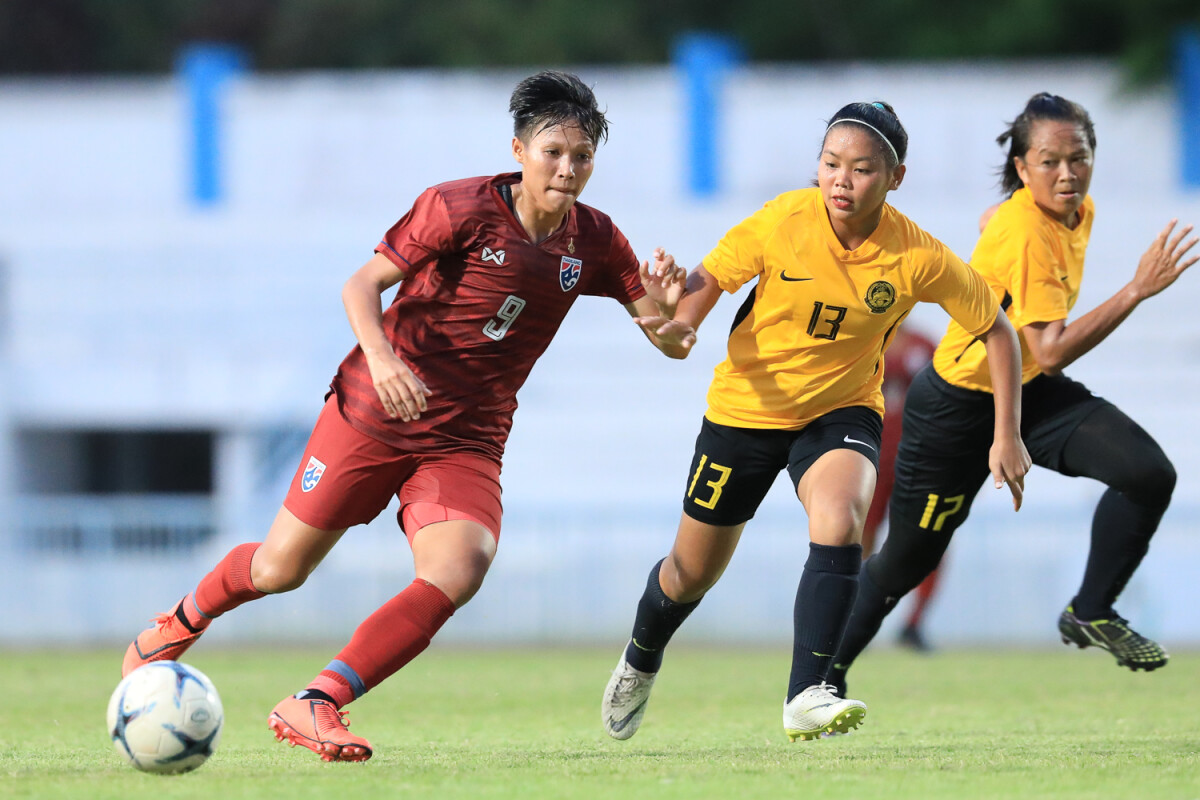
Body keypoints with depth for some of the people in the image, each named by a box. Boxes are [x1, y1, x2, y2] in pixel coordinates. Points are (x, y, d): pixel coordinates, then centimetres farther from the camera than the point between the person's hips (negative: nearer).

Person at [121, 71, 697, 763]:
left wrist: (664, 311, -22)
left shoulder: (594, 241, 0)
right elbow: (362, 285, -12)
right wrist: (381, 356, -32)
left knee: (459, 572, -24)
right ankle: (184, 622, 39)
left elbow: (673, 343, 2)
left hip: (465, 445, 3)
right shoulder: (462, 208, -13)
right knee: (279, 569, 5)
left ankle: (314, 706, -22)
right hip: (374, 414, -3)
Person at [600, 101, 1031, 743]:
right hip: (746, 409, 1)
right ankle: (640, 661, 46)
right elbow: (708, 278, -6)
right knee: (693, 571, 13)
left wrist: (1007, 438, -8)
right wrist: (679, 324, -29)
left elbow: (995, 329, -6)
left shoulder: (918, 258, -19)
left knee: (839, 524, -33)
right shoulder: (783, 221, -20)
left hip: (842, 412, -1)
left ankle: (805, 696, -29)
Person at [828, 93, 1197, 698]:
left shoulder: (1079, 211, -4)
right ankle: (825, 673, 29)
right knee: (908, 559, 6)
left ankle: (1091, 613, 0)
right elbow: (1051, 351, -37)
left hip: (1031, 392, 7)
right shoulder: (1026, 233, -31)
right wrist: (1137, 291, -42)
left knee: (1149, 473, -16)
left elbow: (990, 221, 18)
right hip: (958, 406, -7)